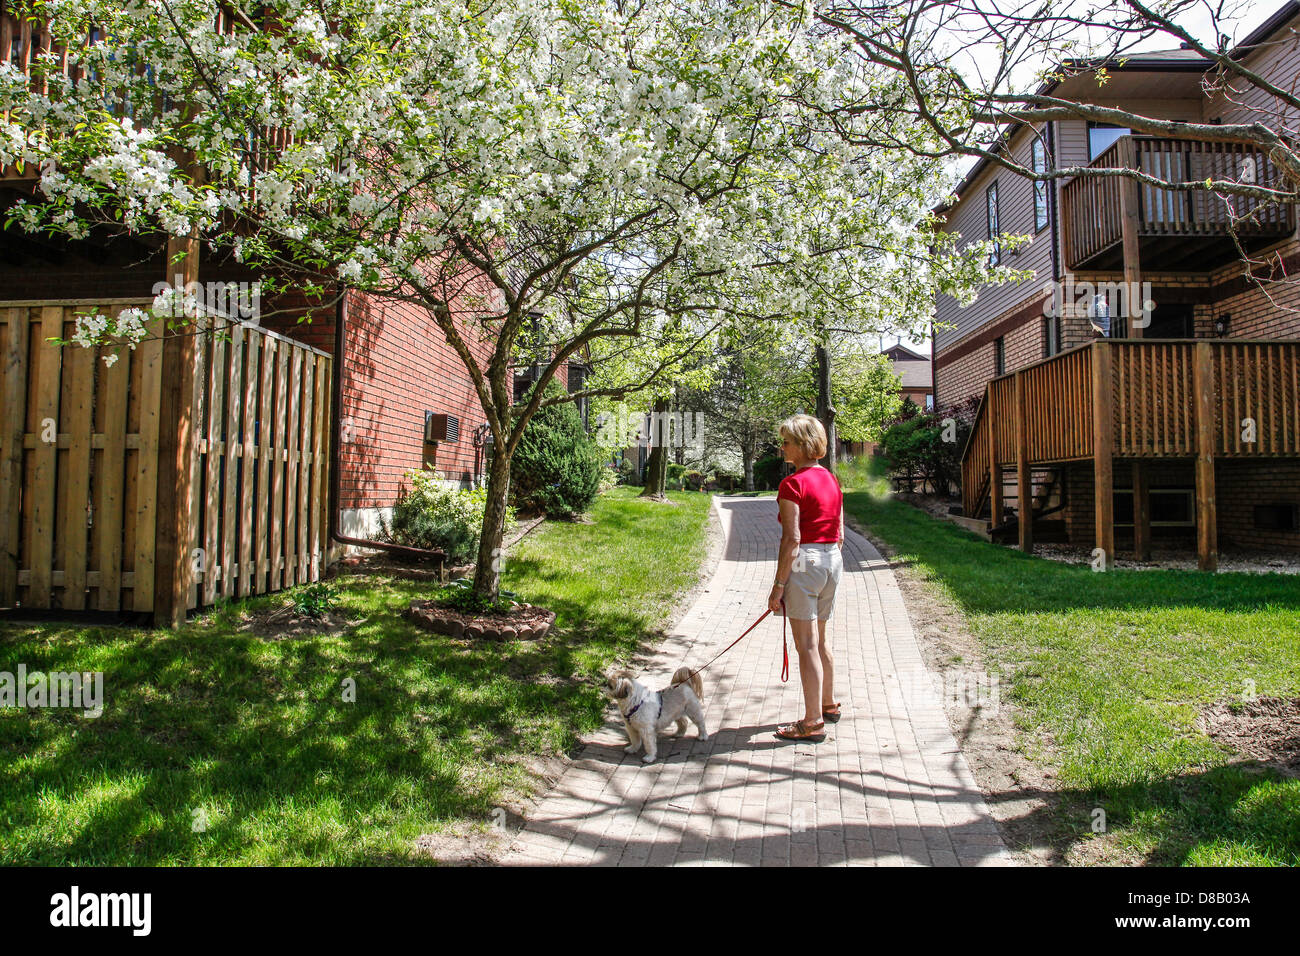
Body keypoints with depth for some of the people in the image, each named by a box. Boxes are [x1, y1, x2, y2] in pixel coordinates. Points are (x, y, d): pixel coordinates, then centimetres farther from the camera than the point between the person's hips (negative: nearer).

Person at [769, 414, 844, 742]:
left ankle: (813, 722, 7)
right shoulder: (832, 481, 10)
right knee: (819, 640, 22)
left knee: (807, 645, 0)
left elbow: (792, 540, -18)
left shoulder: (793, 484, -14)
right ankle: (829, 705, 36)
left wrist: (778, 586, -15)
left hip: (803, 563, -8)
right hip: (832, 563, 8)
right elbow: (839, 533, 13)